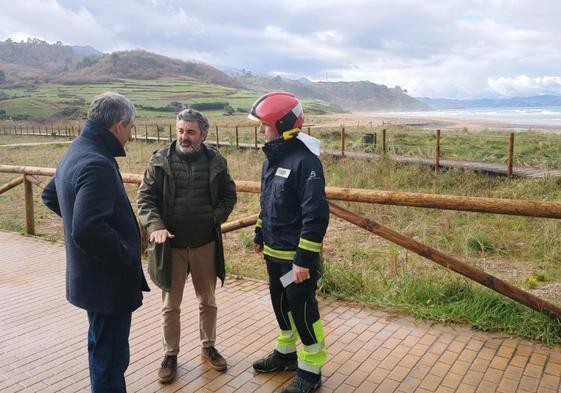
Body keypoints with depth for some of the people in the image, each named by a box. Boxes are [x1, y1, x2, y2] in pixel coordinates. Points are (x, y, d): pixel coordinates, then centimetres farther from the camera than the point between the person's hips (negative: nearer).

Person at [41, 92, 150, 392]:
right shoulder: (97, 165, -25)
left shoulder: (75, 152, 8)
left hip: (90, 275, 10)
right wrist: (126, 257, -20)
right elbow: (88, 230, -33)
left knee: (103, 348, 25)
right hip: (109, 281, -10)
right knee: (110, 356, 3)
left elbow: (50, 196, 25)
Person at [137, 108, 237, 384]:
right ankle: (170, 354, 28)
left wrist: (216, 218, -10)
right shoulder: (161, 160, -4)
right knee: (170, 305, 11)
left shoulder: (216, 161, -2)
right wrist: (155, 226, -20)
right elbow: (145, 197, -5)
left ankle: (208, 347, 35)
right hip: (171, 245, -1)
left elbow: (229, 195, 7)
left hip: (206, 244, 1)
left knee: (208, 301, 16)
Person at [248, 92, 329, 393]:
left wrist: (304, 259, -24)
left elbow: (316, 215, -24)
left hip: (296, 256, -9)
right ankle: (286, 353, 41)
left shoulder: (305, 160, -21)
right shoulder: (272, 158, 8)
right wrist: (260, 236, 23)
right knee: (280, 304, 21)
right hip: (274, 252, 9)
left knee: (302, 311, 3)